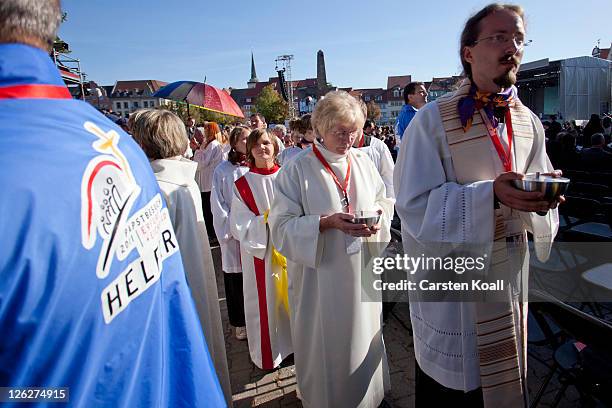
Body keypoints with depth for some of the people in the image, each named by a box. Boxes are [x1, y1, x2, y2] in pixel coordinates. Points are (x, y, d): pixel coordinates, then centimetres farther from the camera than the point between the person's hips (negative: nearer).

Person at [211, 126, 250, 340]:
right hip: (233, 233, -1)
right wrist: (232, 226, -8)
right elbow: (218, 204, -2)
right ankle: (240, 323, 24)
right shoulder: (223, 170, -3)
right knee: (236, 280, 7)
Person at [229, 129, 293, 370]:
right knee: (265, 301, 9)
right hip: (260, 253, -2)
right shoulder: (242, 184, -5)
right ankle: (267, 354, 31)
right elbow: (239, 225, -7)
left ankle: (294, 341, 38)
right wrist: (268, 218, -17)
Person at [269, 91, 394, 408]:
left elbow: (384, 203, 11)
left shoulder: (363, 162, 3)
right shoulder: (297, 170, -11)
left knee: (364, 337, 20)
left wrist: (378, 220, -12)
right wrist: (327, 222, -25)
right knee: (326, 346, 12)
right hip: (321, 276, -4)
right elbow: (282, 226, -13)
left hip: (362, 273, 5)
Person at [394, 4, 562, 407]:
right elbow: (415, 206, -17)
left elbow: (538, 206, 9)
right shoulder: (432, 120, -13)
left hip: (510, 274, 6)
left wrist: (541, 201, -14)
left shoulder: (529, 123, 5)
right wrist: (490, 194, -28)